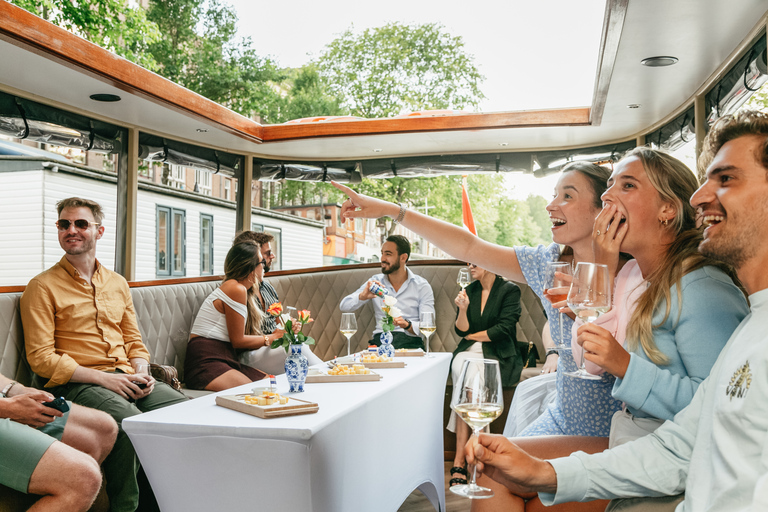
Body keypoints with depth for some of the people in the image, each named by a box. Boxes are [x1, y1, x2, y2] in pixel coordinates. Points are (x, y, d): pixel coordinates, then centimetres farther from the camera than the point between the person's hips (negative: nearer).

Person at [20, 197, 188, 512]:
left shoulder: (118, 283, 19)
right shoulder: (43, 286, 2)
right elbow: (41, 358, -6)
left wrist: (142, 373, -2)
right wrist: (103, 378, -15)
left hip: (126, 377, 5)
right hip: (74, 383, -5)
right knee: (131, 422, -34)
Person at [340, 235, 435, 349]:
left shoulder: (422, 286, 5)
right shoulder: (375, 282, 13)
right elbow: (343, 306, 7)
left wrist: (407, 325, -24)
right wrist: (362, 296, -14)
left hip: (409, 341, -2)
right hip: (380, 340, 2)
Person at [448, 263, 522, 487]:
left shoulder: (510, 290, 0)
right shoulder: (469, 290, 15)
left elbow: (503, 329, -9)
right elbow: (461, 330, 8)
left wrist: (472, 335, 2)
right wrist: (463, 309, -11)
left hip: (498, 356, -3)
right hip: (468, 353, 3)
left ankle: (459, 461, -25)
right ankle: (461, 461, -29)